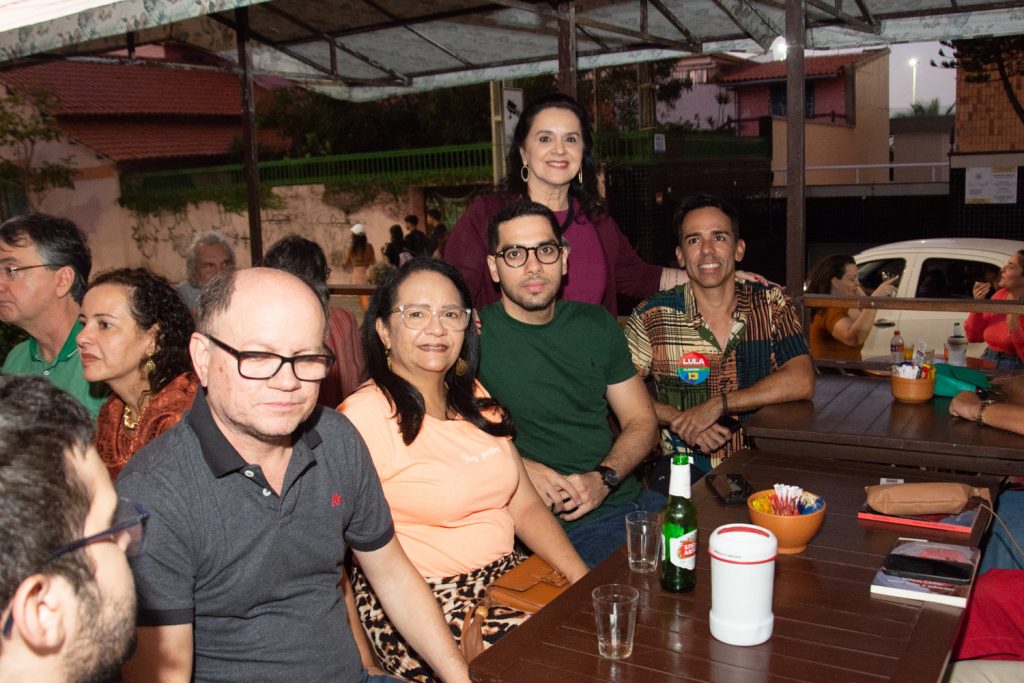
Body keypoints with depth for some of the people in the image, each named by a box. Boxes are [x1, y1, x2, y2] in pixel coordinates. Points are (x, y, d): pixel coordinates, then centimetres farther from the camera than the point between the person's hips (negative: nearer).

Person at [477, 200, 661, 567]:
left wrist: (604, 478, -5)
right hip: (565, 529, -6)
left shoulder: (596, 325, 12)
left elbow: (642, 422, 14)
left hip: (628, 496, 7)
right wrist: (518, 467, -17)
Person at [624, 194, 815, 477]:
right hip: (685, 468, 0)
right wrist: (677, 419, -19)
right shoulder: (652, 317, -2)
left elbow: (802, 382, -11)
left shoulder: (771, 304, 1)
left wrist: (716, 405, -18)